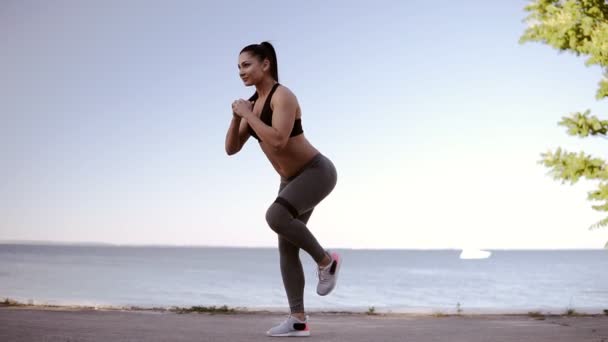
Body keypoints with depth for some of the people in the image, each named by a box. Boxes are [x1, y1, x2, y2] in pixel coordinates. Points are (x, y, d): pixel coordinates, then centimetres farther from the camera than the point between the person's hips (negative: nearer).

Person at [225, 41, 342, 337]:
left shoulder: (283, 95, -19)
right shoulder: (252, 104, 7)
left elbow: (278, 141, -33)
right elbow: (231, 149, 7)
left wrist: (248, 115, -22)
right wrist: (237, 117, -8)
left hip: (317, 171, -9)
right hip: (293, 180, 9)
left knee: (275, 216, -32)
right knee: (286, 248, 2)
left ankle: (326, 260, -9)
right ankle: (298, 320, 5)